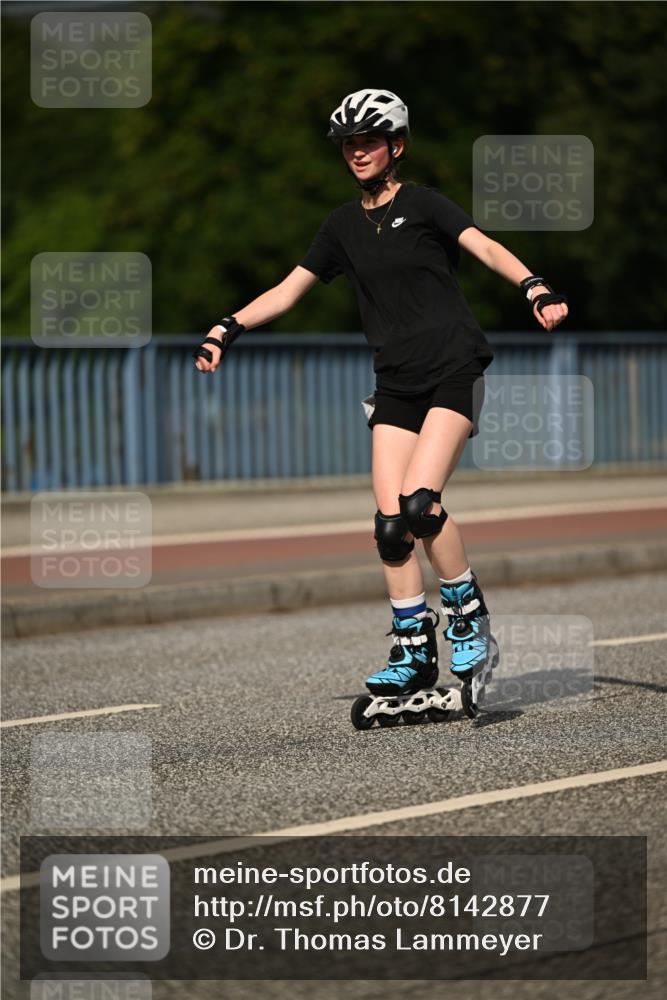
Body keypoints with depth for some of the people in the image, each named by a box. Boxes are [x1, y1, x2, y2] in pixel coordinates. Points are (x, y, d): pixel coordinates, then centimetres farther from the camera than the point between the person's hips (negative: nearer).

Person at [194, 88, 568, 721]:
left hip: (453, 369, -5)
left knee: (420, 502, -21)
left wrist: (536, 289, -32)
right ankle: (414, 652, 3)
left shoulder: (422, 204, -1)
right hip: (396, 383, 5)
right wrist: (228, 329, 7)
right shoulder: (344, 225, 14)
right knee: (390, 523, -5)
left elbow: (486, 248, -15)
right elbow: (289, 289, 18)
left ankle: (470, 621, -4)